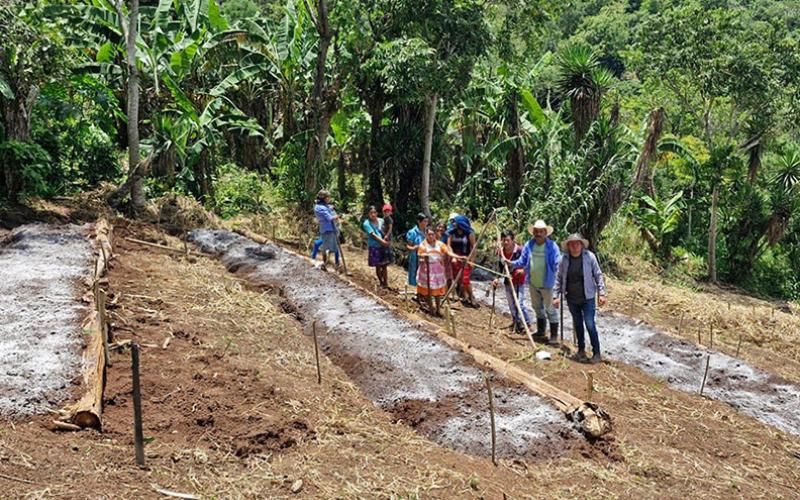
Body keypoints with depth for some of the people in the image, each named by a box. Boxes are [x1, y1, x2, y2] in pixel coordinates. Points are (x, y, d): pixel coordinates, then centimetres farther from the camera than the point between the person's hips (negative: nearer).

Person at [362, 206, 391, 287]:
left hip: (383, 246, 3)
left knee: (384, 266, 5)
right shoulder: (367, 224, -9)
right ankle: (381, 283, 22)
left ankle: (386, 283, 13)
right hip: (374, 247, -3)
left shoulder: (381, 221, 3)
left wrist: (386, 238, -10)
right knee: (378, 266, 6)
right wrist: (383, 241, -21)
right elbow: (373, 235, -16)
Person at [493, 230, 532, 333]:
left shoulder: (519, 250, -16)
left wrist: (522, 270, -32)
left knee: (520, 303, -12)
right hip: (507, 281, 6)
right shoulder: (501, 251, 2)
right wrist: (497, 278, 7)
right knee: (511, 305, 12)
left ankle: (527, 324, 1)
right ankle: (517, 324, 25)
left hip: (518, 282, -6)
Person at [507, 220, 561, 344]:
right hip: (533, 283, 6)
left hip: (546, 284, -6)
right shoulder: (529, 245, 1)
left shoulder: (552, 246, -12)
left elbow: (557, 263, -14)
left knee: (550, 309, 2)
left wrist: (558, 268, -33)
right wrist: (511, 263, -7)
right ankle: (541, 331, 36)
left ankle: (554, 335, 11)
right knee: (537, 308, 20)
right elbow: (522, 261, 7)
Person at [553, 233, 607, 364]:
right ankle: (581, 350, 30)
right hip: (572, 299, 3)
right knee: (577, 324, 14)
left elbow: (598, 275, -4)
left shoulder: (589, 257, -9)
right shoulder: (565, 259, -2)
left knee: (590, 325, -6)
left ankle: (596, 353, 8)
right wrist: (556, 296, 2)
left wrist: (601, 293, -8)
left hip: (587, 298, -3)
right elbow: (559, 278, 5)